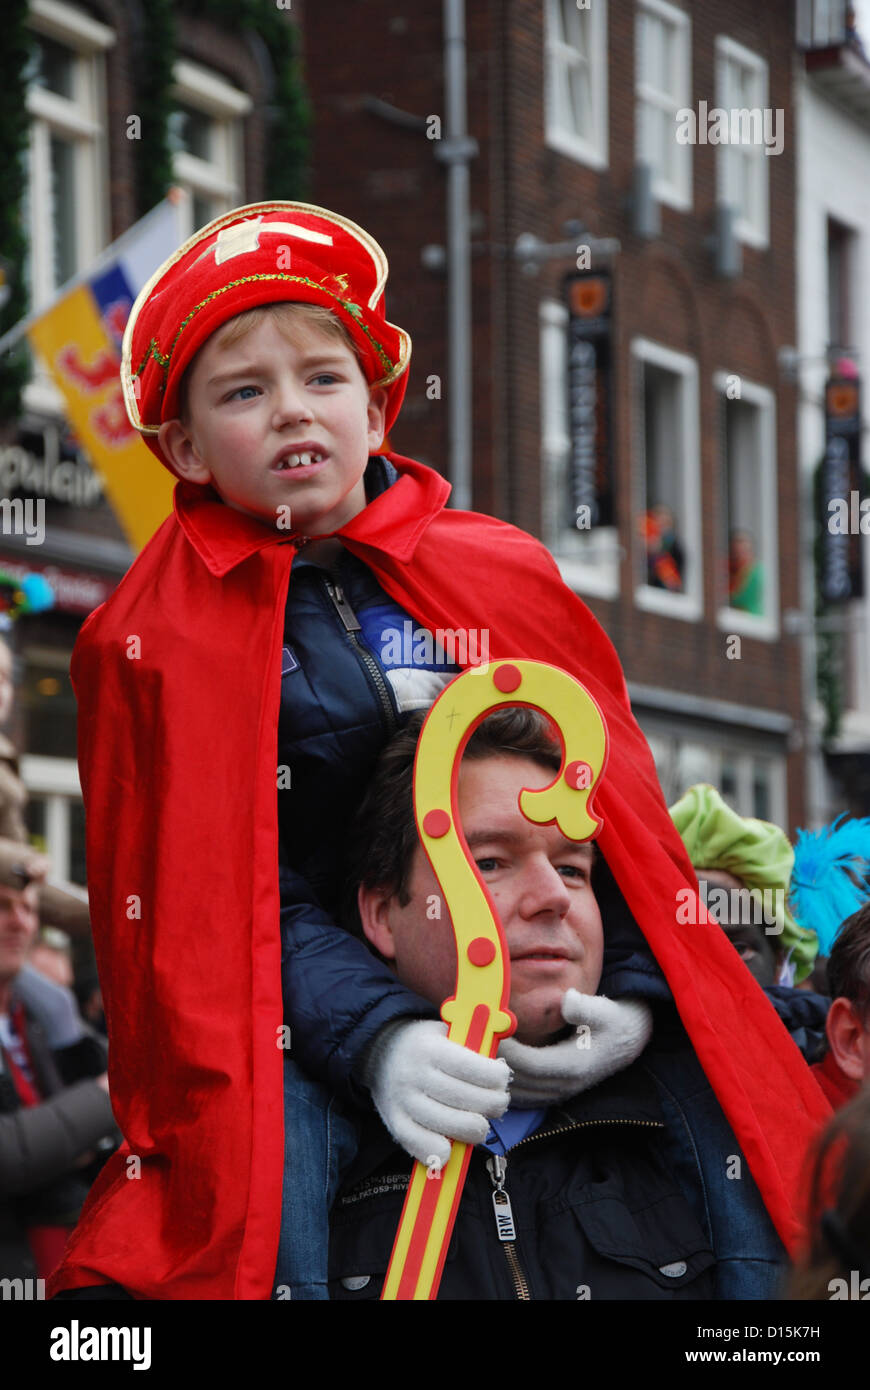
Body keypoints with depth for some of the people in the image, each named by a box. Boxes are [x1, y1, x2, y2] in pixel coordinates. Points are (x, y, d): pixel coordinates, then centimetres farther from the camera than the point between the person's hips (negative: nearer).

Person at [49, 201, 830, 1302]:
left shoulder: (506, 575, 11)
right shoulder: (150, 643, 4)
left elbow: (616, 809, 10)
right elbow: (242, 906, -3)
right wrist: (378, 1039, -22)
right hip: (311, 1038, -2)